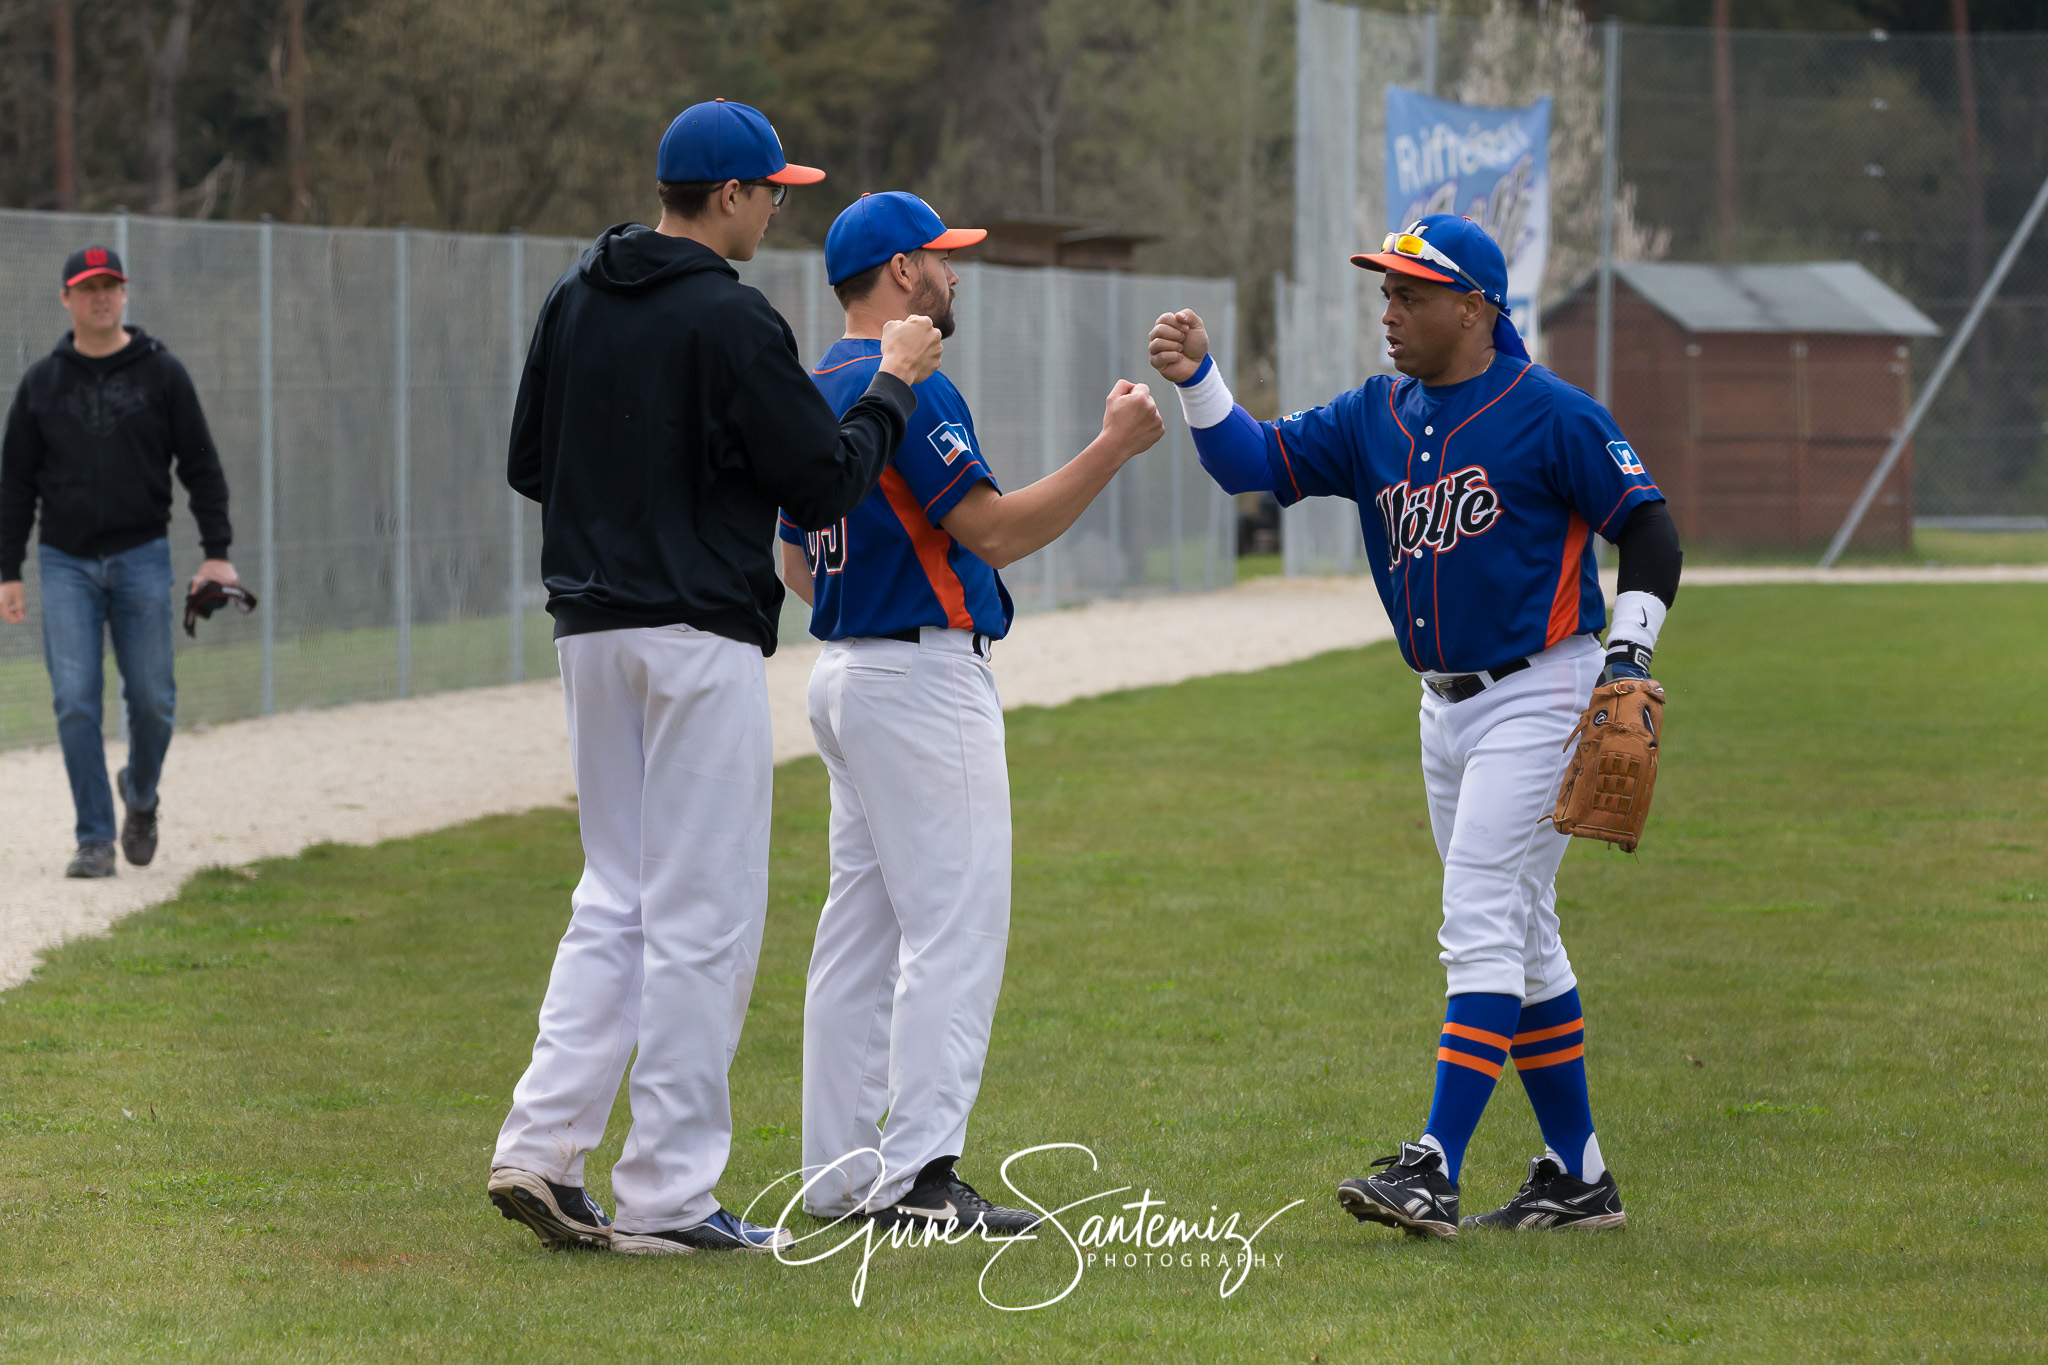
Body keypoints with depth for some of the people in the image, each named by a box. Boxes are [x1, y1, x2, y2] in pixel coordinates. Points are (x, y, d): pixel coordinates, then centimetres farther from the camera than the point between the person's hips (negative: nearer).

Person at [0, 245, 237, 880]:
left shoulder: (162, 373, 3)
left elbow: (200, 465, 4)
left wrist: (217, 552, -4)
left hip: (142, 558, 0)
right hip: (66, 563, 1)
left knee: (152, 697, -1)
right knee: (75, 702, -7)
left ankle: (140, 795, 28)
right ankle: (95, 839, -2)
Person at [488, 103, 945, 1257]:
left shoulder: (576, 301, 9)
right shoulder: (730, 320, -14)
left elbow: (530, 463, 17)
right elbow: (828, 484, -12)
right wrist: (893, 385, 2)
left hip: (593, 631, 8)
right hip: (700, 640, -8)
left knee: (617, 897, 15)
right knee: (702, 912, -2)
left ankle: (543, 1147, 5)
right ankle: (668, 1196, -1)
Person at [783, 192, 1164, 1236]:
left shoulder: (818, 389, 15)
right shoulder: (907, 385, -16)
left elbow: (798, 563, 21)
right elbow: (996, 529, -20)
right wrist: (1113, 450, -17)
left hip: (843, 671, 10)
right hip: (926, 673, -10)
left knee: (861, 932, 11)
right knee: (955, 926, -10)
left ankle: (840, 1173, 11)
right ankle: (919, 1177, -15)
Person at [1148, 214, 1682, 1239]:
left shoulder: (1551, 415, -10)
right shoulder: (1376, 418, 8)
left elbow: (1650, 532, -7)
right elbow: (1258, 463, 2)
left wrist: (1628, 655, -17)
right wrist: (1197, 383, -13)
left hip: (1537, 695, -8)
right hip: (1446, 710, 8)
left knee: (1482, 925, -15)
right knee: (1520, 943, 12)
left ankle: (1434, 1171, -20)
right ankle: (1578, 1176, 19)